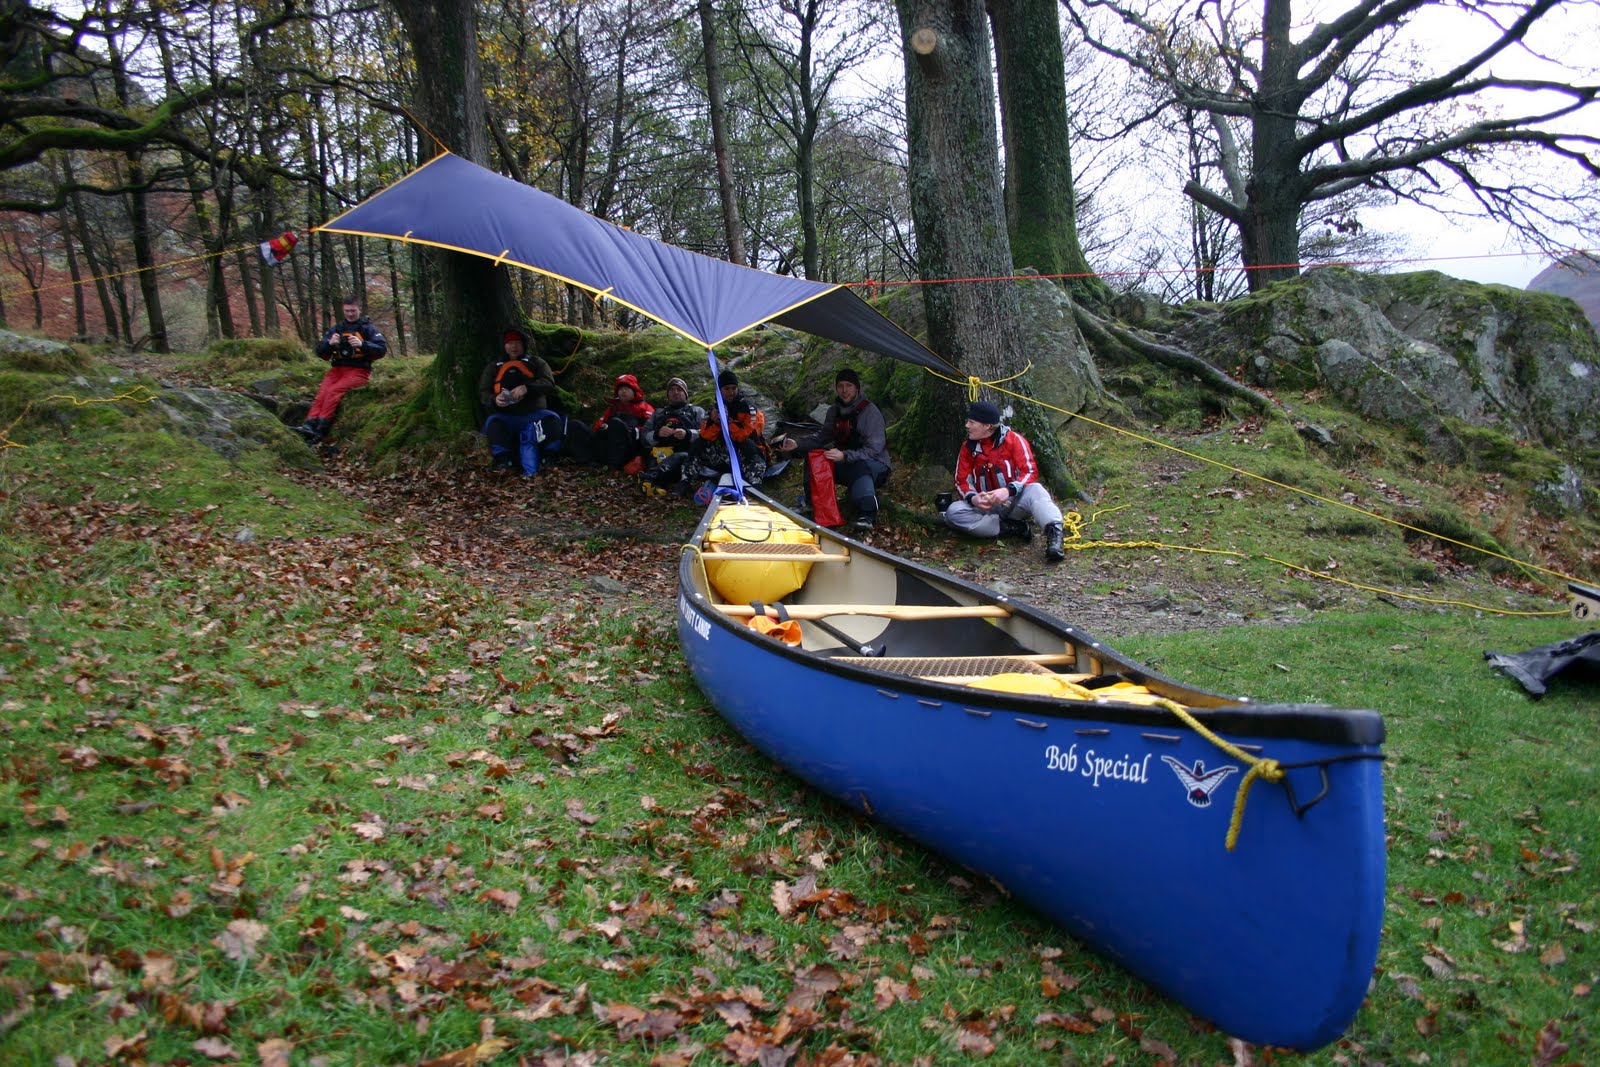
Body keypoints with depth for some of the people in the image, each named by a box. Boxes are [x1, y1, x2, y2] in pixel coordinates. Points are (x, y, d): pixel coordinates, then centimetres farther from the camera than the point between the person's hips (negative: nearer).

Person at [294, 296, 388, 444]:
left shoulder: (368, 328, 4)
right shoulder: (337, 328, 16)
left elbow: (382, 350, -9)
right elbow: (321, 353, 10)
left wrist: (362, 344, -26)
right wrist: (329, 343, -13)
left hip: (359, 370, -4)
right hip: (338, 369, 4)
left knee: (334, 391, -28)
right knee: (322, 393, -24)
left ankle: (321, 429, -34)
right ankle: (309, 425, -38)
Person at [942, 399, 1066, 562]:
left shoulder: (1013, 439, -8)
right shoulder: (968, 447, 4)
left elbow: (1030, 472, -14)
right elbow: (962, 481, 5)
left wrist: (1008, 490, -32)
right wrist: (973, 498, -18)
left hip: (1015, 502, -3)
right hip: (986, 507, 4)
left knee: (1035, 489, -34)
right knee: (953, 512, -24)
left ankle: (1053, 535, -52)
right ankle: (1013, 528, -25)